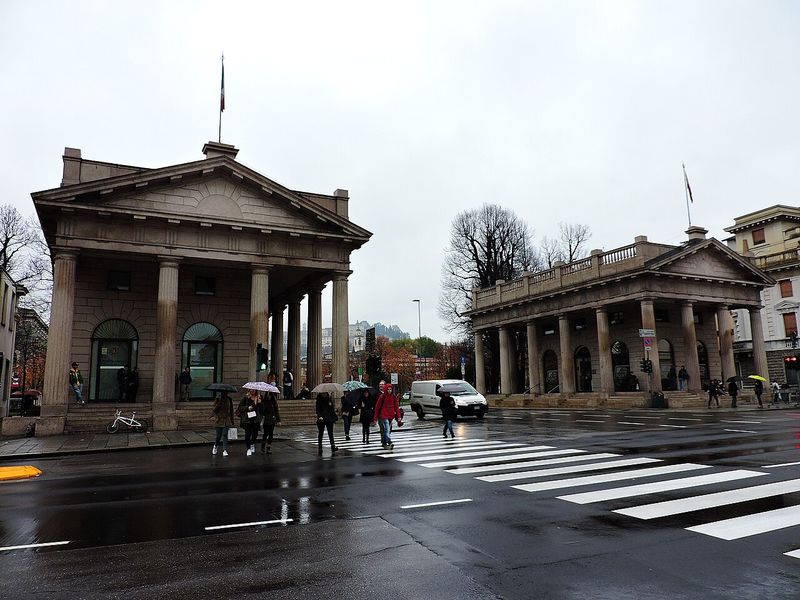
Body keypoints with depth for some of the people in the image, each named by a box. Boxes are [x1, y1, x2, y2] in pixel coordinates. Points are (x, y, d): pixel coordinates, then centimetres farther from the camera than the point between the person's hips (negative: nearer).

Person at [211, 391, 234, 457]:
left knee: (225, 435, -6)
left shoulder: (229, 400, 7)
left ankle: (225, 450, -4)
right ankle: (215, 446, 33)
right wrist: (219, 403, -24)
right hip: (219, 420, -1)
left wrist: (232, 420, 12)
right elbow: (214, 409, -8)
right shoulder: (217, 400, -1)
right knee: (219, 435, 4)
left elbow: (231, 410, 13)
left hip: (226, 420, 1)